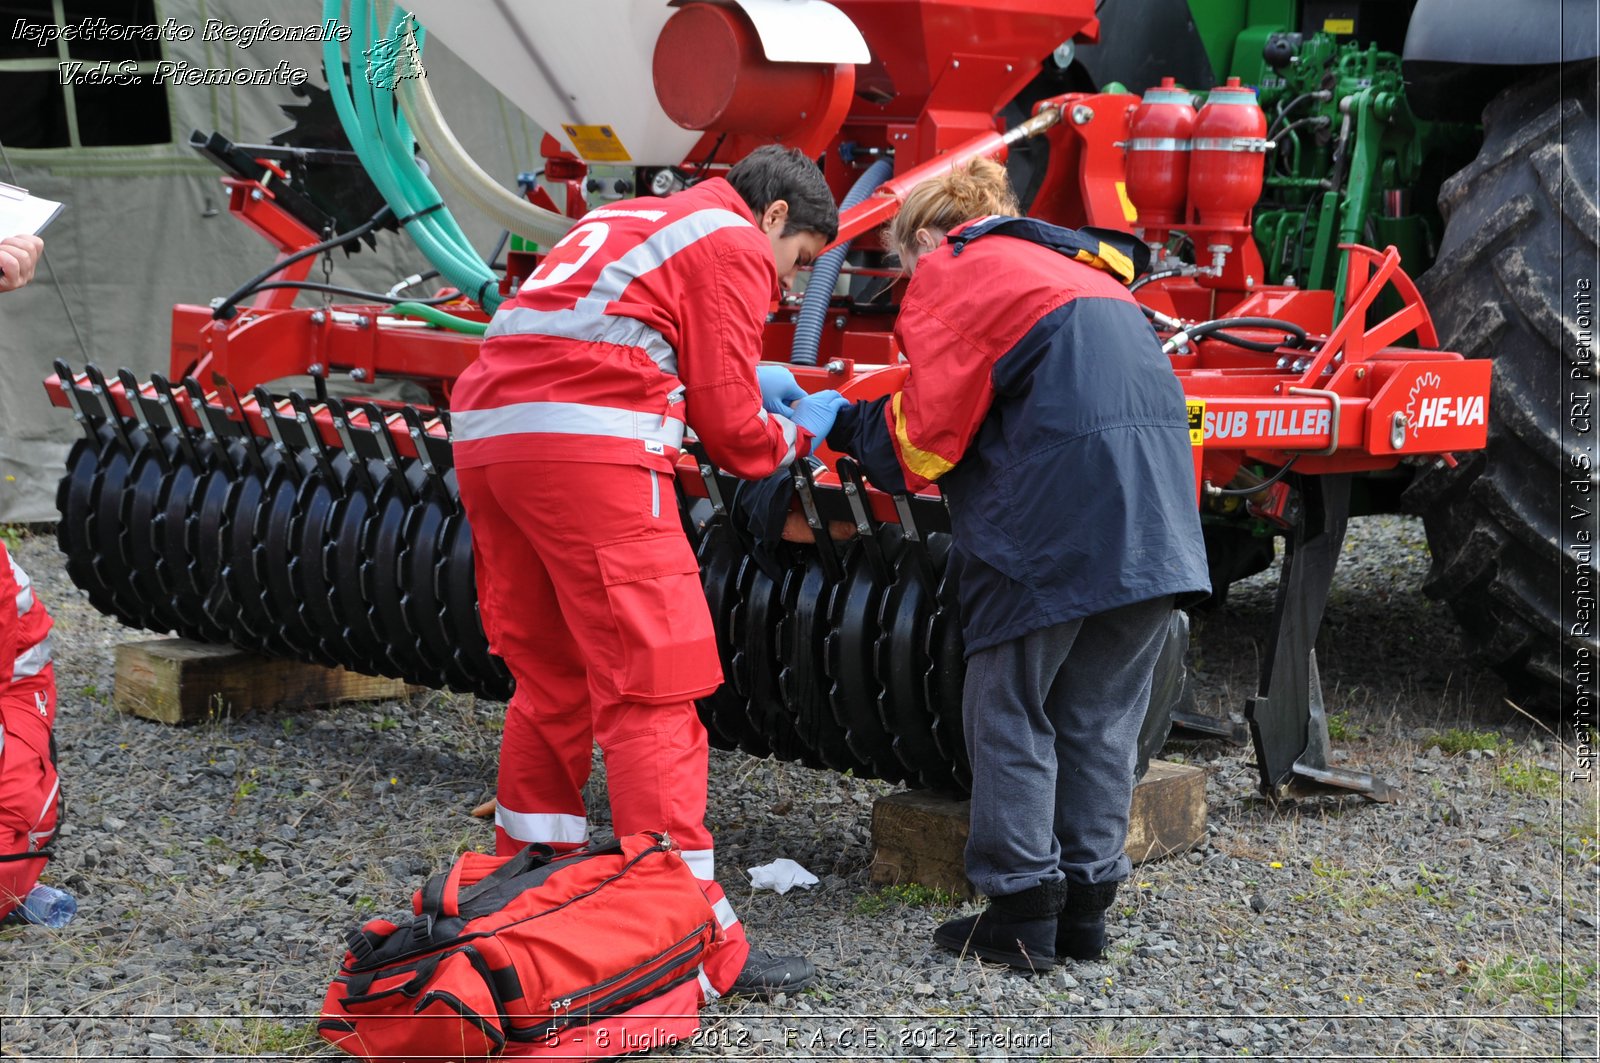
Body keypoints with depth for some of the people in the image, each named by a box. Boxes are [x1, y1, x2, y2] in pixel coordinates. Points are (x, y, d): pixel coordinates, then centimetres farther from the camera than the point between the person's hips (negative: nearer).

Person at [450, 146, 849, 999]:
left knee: (551, 681, 18)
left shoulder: (632, 221, 30)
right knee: (651, 690, -7)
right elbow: (729, 430, 0)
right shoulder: (735, 246, 5)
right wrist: (800, 432, 21)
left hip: (484, 435, 9)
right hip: (584, 448, -9)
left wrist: (743, 378, 31)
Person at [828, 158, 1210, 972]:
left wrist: (842, 424, 14)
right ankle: (1085, 907, 17)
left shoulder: (953, 269, 5)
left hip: (1053, 509, -7)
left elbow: (928, 434, -1)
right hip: (1158, 507, 8)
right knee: (1101, 716, 13)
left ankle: (1022, 912, 5)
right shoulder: (1083, 267, 29)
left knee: (1010, 713, 4)